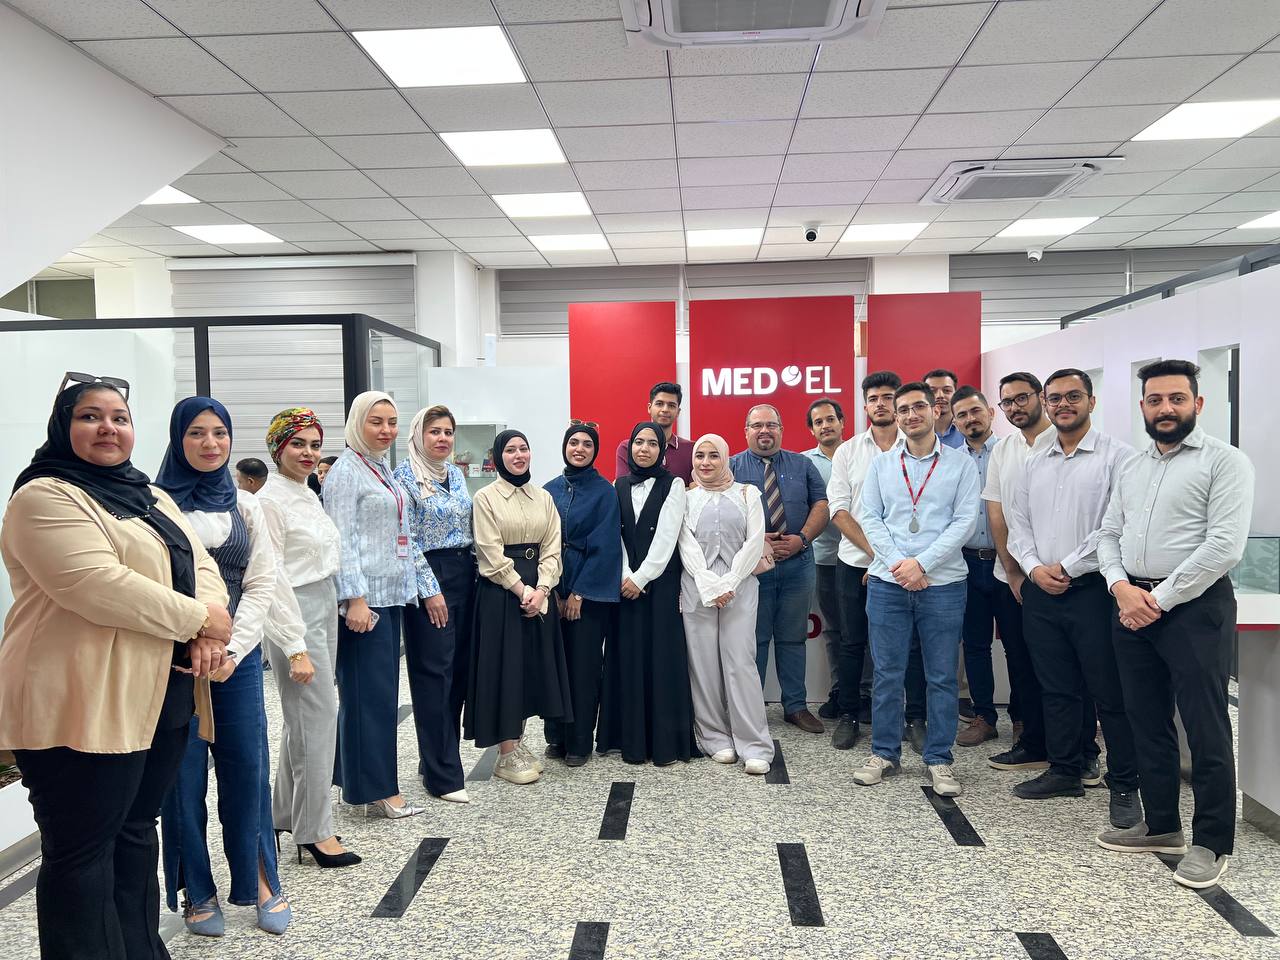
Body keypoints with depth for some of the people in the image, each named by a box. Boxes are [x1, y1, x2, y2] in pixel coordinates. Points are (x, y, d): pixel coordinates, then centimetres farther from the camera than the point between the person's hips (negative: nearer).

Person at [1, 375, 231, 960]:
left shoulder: (151, 497, 17)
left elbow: (200, 566, 9)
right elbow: (99, 587, -22)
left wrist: (207, 634, -10)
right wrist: (199, 618, -15)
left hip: (165, 695, 8)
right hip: (83, 706, -8)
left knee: (137, 830, 18)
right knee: (83, 850, 3)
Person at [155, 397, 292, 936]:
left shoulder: (245, 506, 9)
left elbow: (260, 586, 4)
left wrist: (231, 649, -8)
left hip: (238, 656, 3)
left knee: (248, 769, 5)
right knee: (183, 776, 5)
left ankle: (260, 882, 21)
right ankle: (197, 893, 21)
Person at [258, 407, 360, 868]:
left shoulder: (308, 496, 12)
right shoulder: (269, 501, -13)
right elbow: (272, 578, -17)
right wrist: (295, 649, -19)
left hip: (324, 610, 9)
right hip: (295, 618, -9)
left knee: (302, 719, 16)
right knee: (318, 720, -5)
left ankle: (286, 813, 29)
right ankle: (315, 830, 7)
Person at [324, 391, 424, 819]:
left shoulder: (383, 469, 17)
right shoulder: (346, 472, -9)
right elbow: (342, 540, -16)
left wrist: (405, 588, 20)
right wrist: (355, 599, -20)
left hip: (391, 594, 9)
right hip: (364, 597, -9)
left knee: (381, 691, 13)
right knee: (371, 694, -4)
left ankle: (357, 779, 24)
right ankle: (377, 790, 4)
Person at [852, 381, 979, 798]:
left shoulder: (961, 464, 3)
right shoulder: (881, 464, 8)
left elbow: (964, 521, -5)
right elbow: (869, 518, 4)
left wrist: (921, 563, -14)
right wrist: (898, 562, -10)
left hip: (943, 583, -1)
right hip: (887, 583, 2)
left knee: (942, 676, 5)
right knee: (887, 673, 7)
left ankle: (938, 759, 18)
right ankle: (884, 753, 20)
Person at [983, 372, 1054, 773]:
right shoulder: (1002, 451, 10)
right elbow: (996, 514, 7)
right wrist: (1014, 572, -1)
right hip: (1011, 577, 5)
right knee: (1022, 664, 11)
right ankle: (1032, 744, 22)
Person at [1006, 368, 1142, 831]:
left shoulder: (1116, 455, -4)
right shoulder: (1033, 463, 14)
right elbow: (1017, 523, 13)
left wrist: (1068, 567, -12)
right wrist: (1034, 568, -4)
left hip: (1092, 589, -5)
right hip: (1040, 591, 6)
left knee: (1110, 692, 0)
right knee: (1056, 688, 13)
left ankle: (1124, 786, 12)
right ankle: (1065, 771, 26)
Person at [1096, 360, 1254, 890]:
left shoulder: (1225, 461, -5)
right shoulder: (1131, 469, 15)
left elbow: (1224, 545, -15)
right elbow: (1109, 534, 14)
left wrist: (1159, 600, -14)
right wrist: (1122, 586, -5)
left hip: (1193, 604, -6)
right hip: (1131, 604, 7)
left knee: (1206, 729, -2)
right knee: (1147, 721, 14)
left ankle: (1212, 842, 11)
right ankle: (1162, 825, 27)